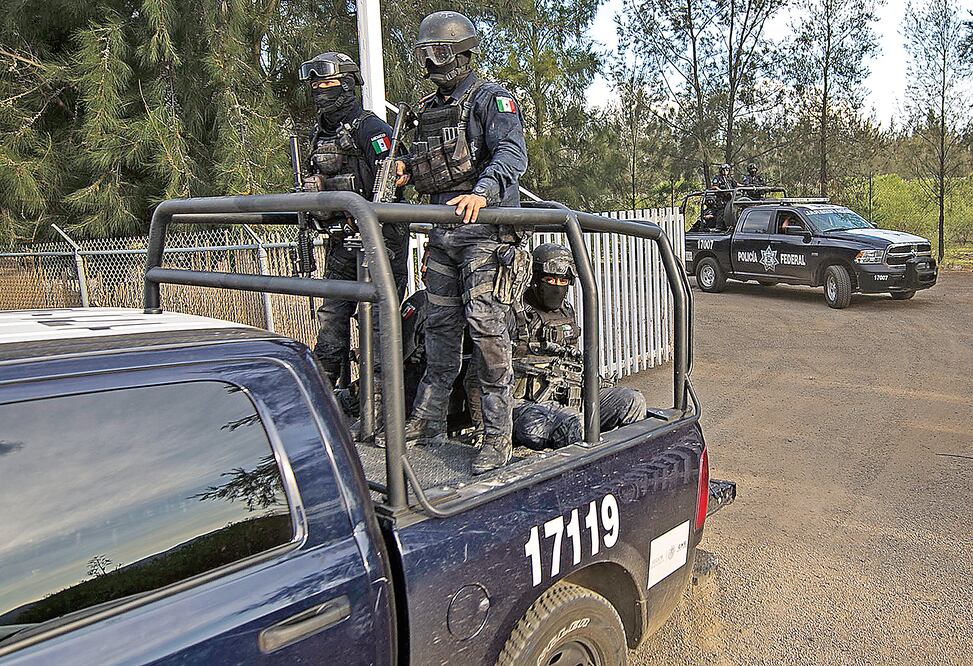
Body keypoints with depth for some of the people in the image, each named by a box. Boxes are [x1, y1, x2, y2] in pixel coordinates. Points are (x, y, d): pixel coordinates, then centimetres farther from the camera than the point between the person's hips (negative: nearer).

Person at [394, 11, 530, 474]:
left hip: (485, 231, -7)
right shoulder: (429, 110, 21)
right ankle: (427, 422, 20)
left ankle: (498, 437, -6)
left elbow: (512, 153, -18)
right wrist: (407, 168, 5)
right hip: (442, 232, 7)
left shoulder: (491, 99, -2)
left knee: (485, 324, -13)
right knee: (440, 326, 10)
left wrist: (482, 191, -37)